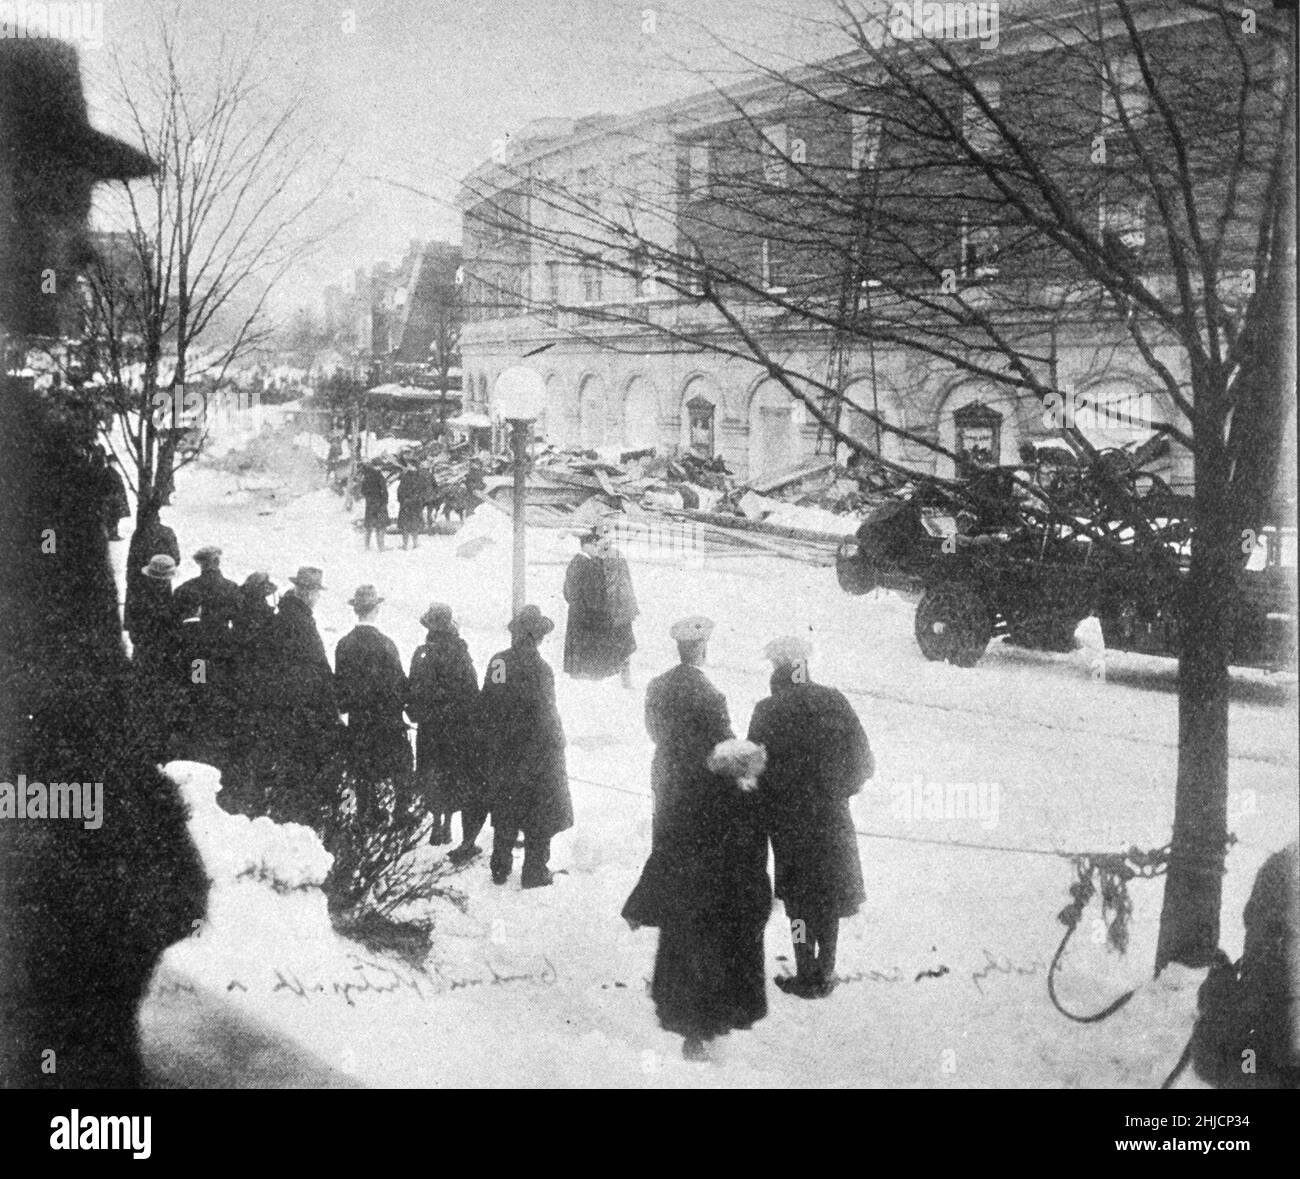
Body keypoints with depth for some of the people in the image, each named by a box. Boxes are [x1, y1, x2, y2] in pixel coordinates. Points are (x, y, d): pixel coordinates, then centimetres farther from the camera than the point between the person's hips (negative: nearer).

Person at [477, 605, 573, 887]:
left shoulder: (496, 662, -1)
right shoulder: (537, 668, -19)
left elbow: (484, 709, 6)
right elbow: (545, 718, -18)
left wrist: (491, 742, 16)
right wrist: (554, 746, -7)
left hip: (500, 755, 6)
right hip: (534, 755, -6)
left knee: (505, 813, 18)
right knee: (541, 816, 8)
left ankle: (500, 869, 25)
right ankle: (534, 872, 12)